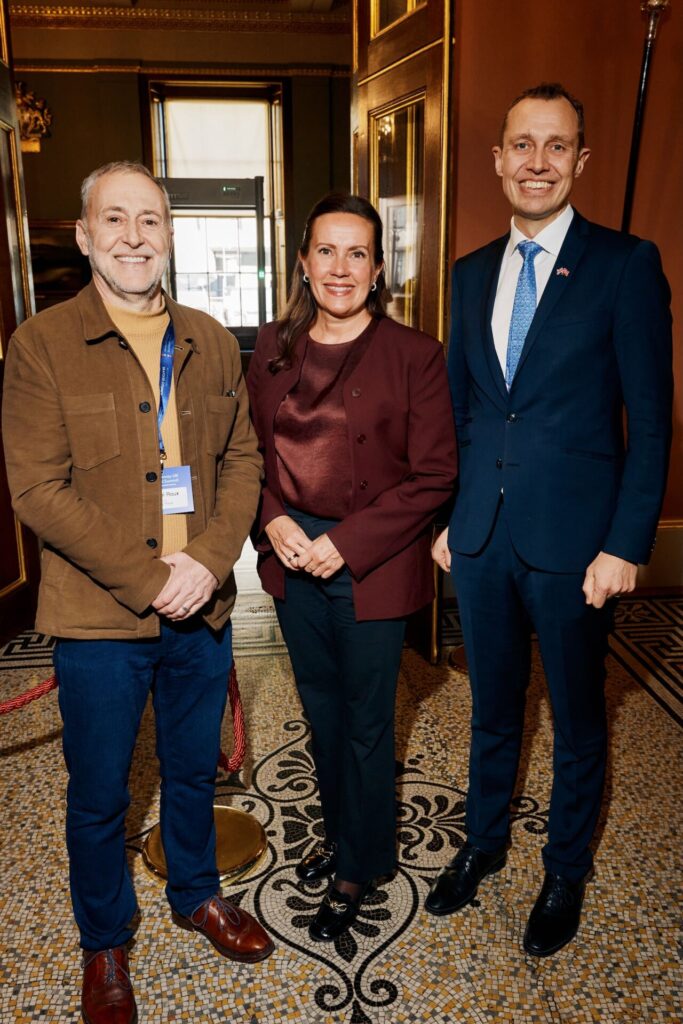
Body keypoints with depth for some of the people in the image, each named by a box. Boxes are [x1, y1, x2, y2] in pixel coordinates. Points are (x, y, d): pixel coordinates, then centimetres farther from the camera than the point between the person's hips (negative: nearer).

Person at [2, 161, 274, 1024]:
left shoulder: (211, 343, 5)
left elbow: (242, 459, 4)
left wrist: (210, 561, -12)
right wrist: (148, 580, -17)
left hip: (203, 606, 4)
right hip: (98, 618, -3)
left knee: (195, 768, 22)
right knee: (99, 796, 15)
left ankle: (196, 894, 48)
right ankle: (104, 943, 40)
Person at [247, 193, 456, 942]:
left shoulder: (414, 355, -10)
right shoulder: (273, 347, 4)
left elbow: (433, 475, -11)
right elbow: (252, 450, 8)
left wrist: (347, 543, -17)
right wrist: (273, 522, -10)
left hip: (373, 568, -4)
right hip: (293, 561, 5)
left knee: (367, 722, 11)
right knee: (321, 710, 20)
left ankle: (361, 867, 34)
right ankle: (339, 832, 45)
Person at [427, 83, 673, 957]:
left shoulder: (625, 265, -6)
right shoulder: (472, 274, 9)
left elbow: (650, 421, -8)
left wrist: (625, 547, -13)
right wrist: (445, 519, 9)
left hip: (572, 540, -4)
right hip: (480, 535, 4)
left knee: (577, 718, 14)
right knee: (491, 706, 20)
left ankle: (565, 871, 38)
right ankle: (483, 842, 43)